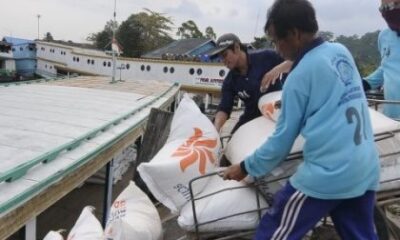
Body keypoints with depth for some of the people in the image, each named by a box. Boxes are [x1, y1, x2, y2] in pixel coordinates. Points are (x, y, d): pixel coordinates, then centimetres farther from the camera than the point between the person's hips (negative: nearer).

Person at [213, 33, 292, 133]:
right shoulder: (230, 81, -3)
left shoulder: (265, 57, -13)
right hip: (252, 117, 4)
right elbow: (224, 108, -7)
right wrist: (216, 127, -26)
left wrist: (277, 69, -29)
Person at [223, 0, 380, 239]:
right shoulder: (342, 52, 8)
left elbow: (282, 140, -6)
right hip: (367, 171, 8)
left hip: (327, 175, -7)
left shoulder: (300, 76, -11)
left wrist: (246, 167, 7)